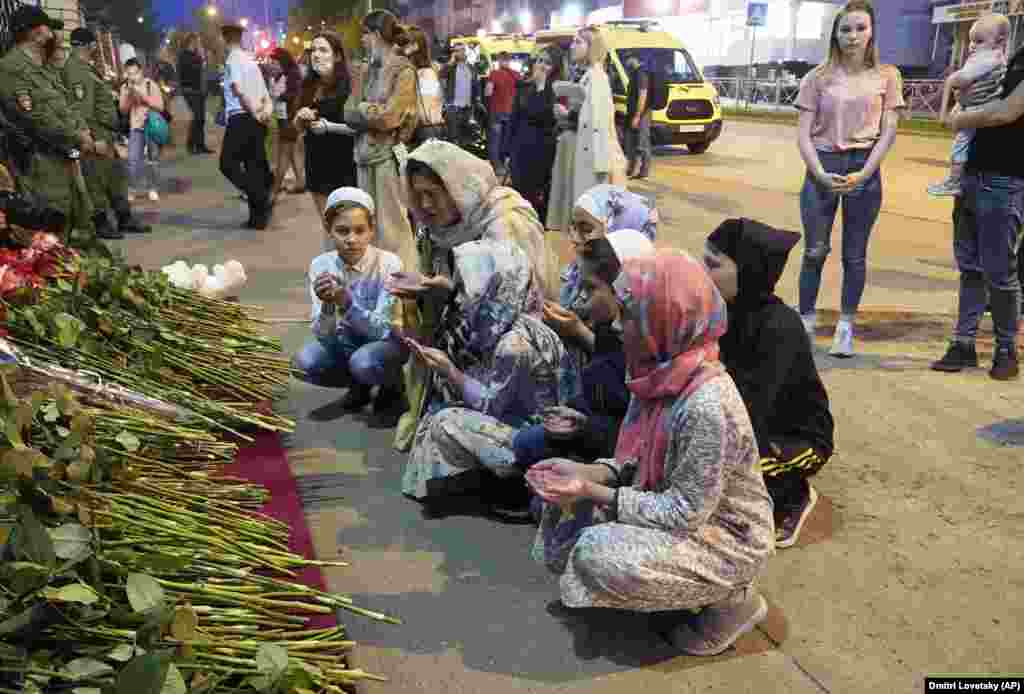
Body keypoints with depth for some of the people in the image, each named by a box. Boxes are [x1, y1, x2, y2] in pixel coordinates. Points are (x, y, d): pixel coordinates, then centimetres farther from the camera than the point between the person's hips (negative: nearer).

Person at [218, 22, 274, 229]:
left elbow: (239, 89, -19)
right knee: (255, 166, 8)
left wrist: (253, 112, -13)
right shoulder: (251, 61, 19)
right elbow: (265, 93, 17)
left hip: (240, 118, -8)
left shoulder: (233, 59, -6)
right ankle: (259, 216, 9)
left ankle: (259, 198, -16)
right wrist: (266, 108, 1)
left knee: (228, 164, -4)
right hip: (256, 120, 8)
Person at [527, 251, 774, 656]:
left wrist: (594, 493, -25)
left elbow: (686, 513, -27)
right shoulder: (660, 373, -7)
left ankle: (733, 599, 0)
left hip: (726, 537, -8)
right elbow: (640, 460, 4)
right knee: (566, 512, 0)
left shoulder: (706, 405, -33)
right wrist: (586, 473, -13)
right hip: (676, 508, 8)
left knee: (599, 555, -24)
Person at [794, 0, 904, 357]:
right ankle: (806, 322, 14)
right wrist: (820, 174, -15)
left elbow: (888, 132, 0)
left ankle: (845, 327, 17)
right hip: (823, 168, 0)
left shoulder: (886, 76, 4)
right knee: (815, 251, 2)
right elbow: (804, 134, -1)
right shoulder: (818, 77, 2)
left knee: (854, 255, 7)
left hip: (864, 170, 0)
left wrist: (863, 174, -13)